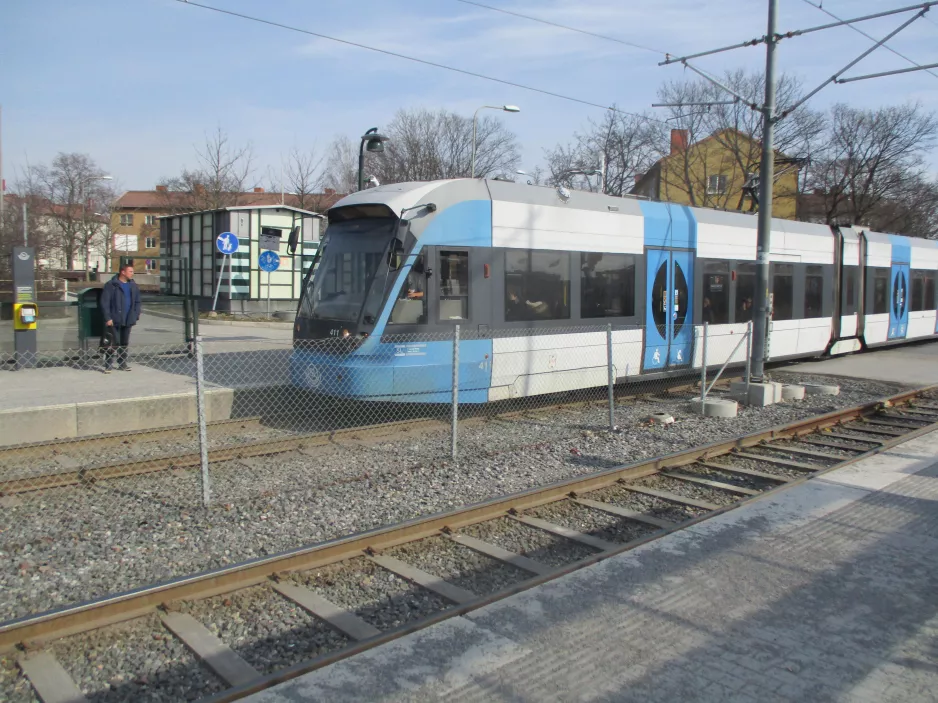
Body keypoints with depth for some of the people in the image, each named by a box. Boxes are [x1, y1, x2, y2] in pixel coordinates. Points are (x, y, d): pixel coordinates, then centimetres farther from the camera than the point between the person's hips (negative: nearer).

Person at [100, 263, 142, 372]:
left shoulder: (133, 285, 7)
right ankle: (107, 365, 5)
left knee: (125, 343, 13)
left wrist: (136, 315, 4)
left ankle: (122, 364, 24)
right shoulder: (111, 285, -9)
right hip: (114, 320, -5)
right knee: (113, 343, -4)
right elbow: (104, 303, -10)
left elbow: (137, 301, 14)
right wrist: (108, 318, -15)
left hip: (128, 320, 5)